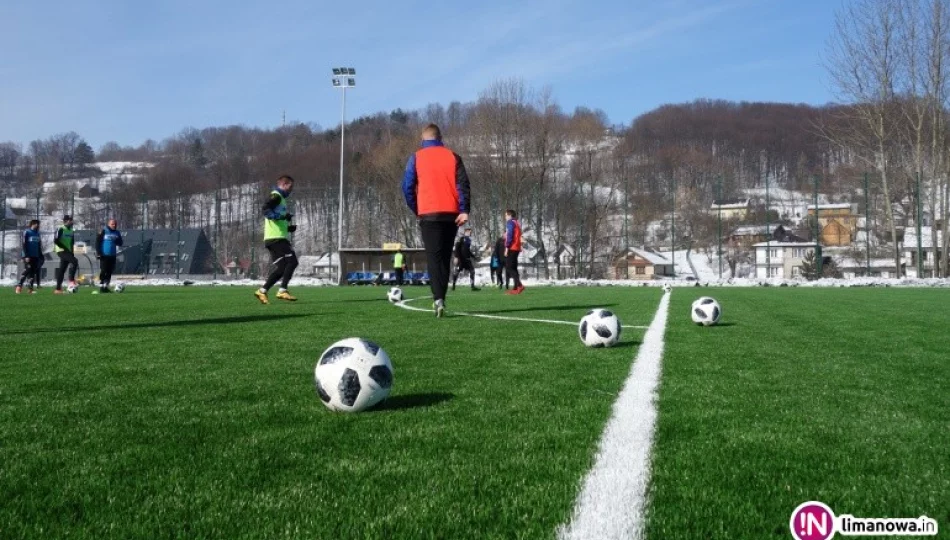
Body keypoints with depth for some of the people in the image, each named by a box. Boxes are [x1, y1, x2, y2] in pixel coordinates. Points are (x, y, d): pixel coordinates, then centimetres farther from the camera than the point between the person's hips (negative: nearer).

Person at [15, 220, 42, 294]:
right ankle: (19, 286, -8)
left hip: (35, 256, 6)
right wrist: (26, 256, -16)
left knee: (33, 271, 3)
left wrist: (40, 256, 15)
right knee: (27, 270, -14)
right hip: (28, 256, -6)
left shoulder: (37, 233, 14)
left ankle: (30, 288, 7)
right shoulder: (27, 232, -5)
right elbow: (24, 245, -10)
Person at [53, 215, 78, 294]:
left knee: (62, 270, 8)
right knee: (74, 261, -25)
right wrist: (65, 248, -16)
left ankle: (58, 289, 10)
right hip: (61, 251, -8)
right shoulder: (61, 229, -9)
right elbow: (56, 241, -16)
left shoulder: (70, 230, 16)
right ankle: (71, 280, -22)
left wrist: (72, 253, 14)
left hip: (68, 252, 8)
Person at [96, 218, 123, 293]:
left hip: (112, 256, 5)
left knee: (109, 272, 7)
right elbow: (97, 242, -4)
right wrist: (98, 253, -10)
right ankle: (101, 286, 0)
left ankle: (106, 286, 15)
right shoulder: (103, 232, -4)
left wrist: (116, 240, -12)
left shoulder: (117, 233, 10)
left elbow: (120, 244, 10)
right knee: (103, 271, -5)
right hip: (104, 255, -5)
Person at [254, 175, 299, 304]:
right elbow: (265, 209, -21)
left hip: (276, 238, 10)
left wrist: (289, 228, 17)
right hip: (277, 238, -10)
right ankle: (283, 291, -18)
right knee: (292, 261, -15)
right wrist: (281, 217, -25)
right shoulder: (276, 196, -3)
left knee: (280, 268, 7)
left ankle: (262, 291, 8)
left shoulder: (280, 198, 27)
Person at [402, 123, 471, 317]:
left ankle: (438, 299, -21)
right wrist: (464, 210, -6)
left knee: (433, 256, -4)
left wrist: (416, 210, 10)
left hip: (429, 214, -2)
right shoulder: (452, 156, 8)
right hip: (451, 214, 2)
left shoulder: (416, 157, 3)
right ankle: (439, 299, 13)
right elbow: (462, 184, -1)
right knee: (445, 257, 12)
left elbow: (407, 186, 0)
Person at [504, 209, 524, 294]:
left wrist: (507, 247, -17)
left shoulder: (510, 222, -6)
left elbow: (509, 235, -17)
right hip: (517, 248, 9)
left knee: (509, 268, -10)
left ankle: (519, 285, -24)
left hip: (511, 248, -9)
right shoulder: (517, 223, 21)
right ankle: (516, 288, 6)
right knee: (513, 268, 11)